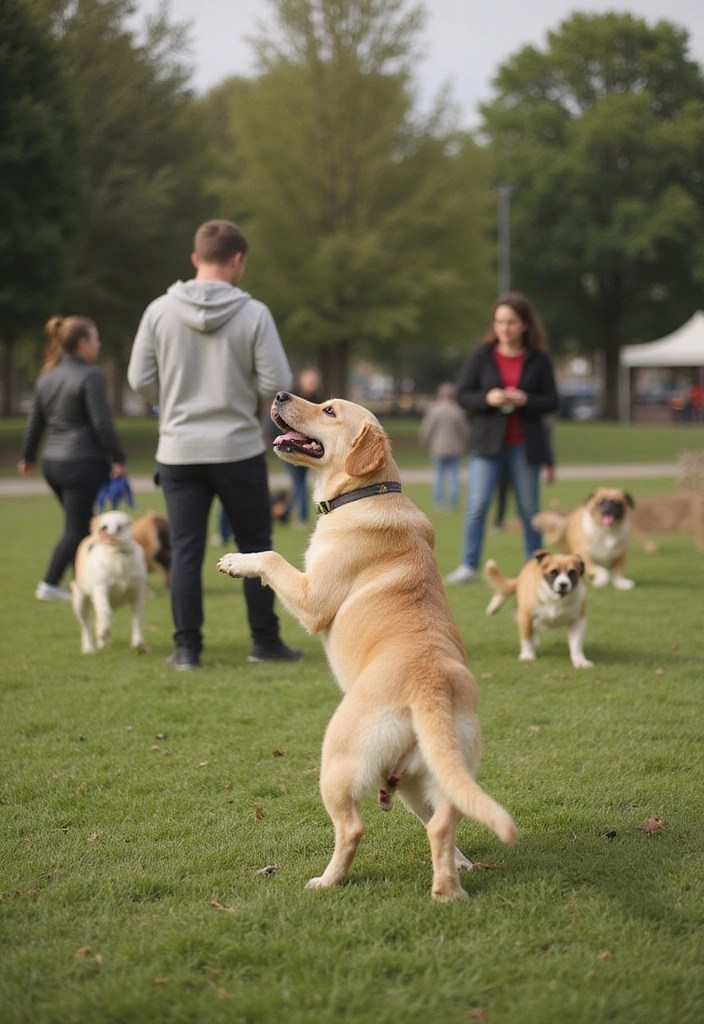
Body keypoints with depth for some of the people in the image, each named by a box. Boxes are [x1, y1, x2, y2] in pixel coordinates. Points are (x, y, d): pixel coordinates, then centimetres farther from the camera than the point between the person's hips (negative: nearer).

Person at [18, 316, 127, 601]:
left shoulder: (47, 376, 10)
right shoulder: (89, 376, -13)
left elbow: (34, 421, 15)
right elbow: (102, 423, -16)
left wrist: (28, 457, 25)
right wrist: (118, 459, -9)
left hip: (52, 462, 8)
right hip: (83, 462, -8)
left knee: (79, 524, 17)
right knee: (76, 528, -2)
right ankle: (49, 584, -6)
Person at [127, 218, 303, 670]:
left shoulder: (161, 310, -4)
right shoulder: (254, 313, -10)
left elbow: (140, 379, -2)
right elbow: (277, 383, -11)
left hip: (179, 451, 2)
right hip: (239, 449, -1)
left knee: (186, 551, 7)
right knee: (255, 546, 11)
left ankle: (188, 647, 7)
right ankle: (265, 640, 16)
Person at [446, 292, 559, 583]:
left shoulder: (539, 360, 3)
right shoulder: (482, 356, 3)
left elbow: (551, 401, 2)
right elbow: (462, 395, 3)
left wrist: (525, 400, -17)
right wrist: (487, 399, -16)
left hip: (525, 446, 1)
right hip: (487, 442, -1)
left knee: (529, 509, 8)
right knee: (477, 504, -11)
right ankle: (469, 565, -6)